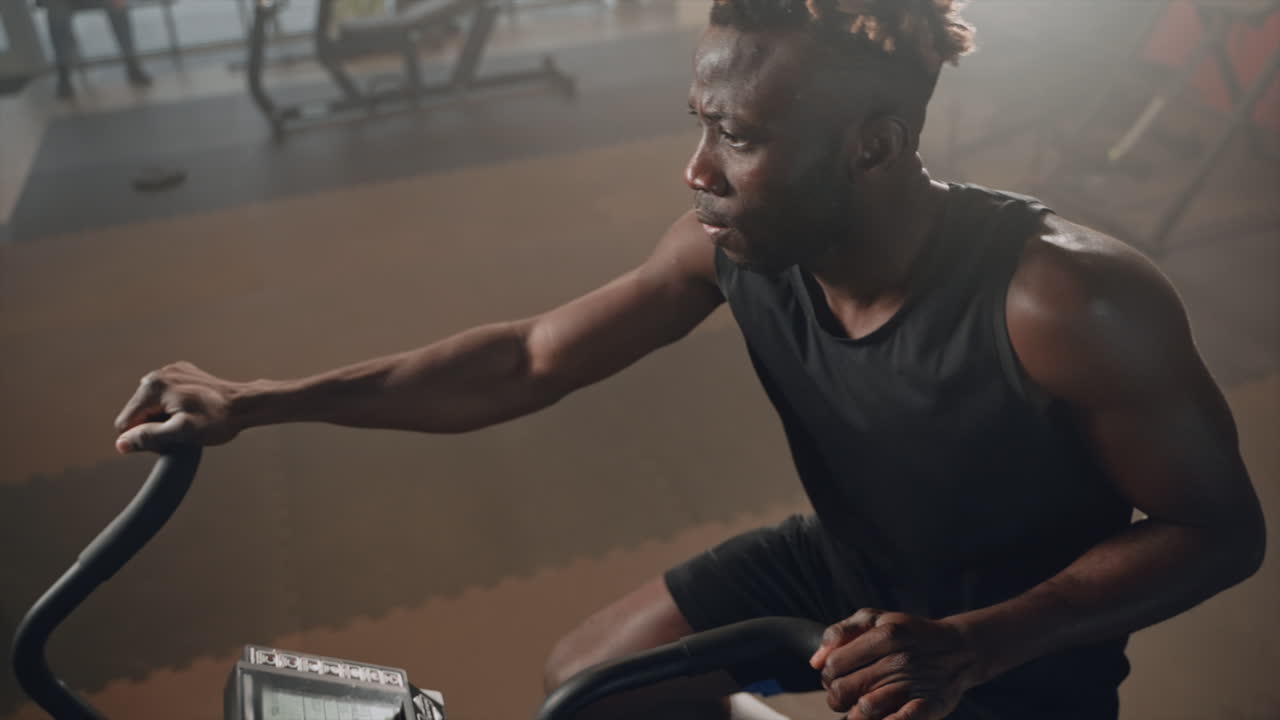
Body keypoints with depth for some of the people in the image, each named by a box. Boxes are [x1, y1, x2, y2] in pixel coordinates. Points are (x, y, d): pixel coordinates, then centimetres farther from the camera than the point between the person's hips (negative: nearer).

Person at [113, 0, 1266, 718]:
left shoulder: (1066, 301, -35)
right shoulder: (736, 244, -20)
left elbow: (1222, 530, -20)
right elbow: (529, 358, -13)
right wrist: (258, 402, -15)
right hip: (846, 569, 5)